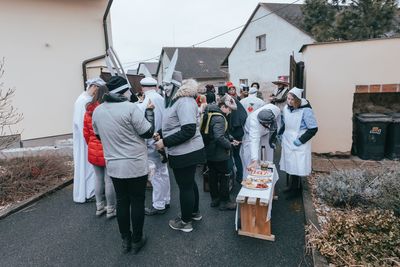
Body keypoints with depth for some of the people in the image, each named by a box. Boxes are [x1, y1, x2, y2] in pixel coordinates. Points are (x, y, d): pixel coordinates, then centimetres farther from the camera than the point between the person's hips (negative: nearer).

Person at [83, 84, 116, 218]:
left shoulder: (89, 111, 2)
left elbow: (86, 133, 9)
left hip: (94, 151, 6)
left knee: (98, 178, 17)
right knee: (109, 180, 4)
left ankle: (99, 207, 29)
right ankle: (110, 210, 16)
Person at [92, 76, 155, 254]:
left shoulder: (97, 111, 2)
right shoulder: (131, 107, -18)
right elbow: (148, 132, -13)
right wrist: (149, 111, -1)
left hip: (113, 165, 6)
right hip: (135, 164, -5)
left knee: (121, 201, 17)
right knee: (137, 202, 10)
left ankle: (125, 240, 30)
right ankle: (137, 240, 24)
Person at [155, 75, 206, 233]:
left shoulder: (184, 101, -20)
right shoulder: (176, 100, 12)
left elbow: (189, 130, -27)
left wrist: (165, 142, -23)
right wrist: (162, 135, 8)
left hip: (185, 153, -10)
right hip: (187, 151, 10)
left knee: (185, 186, 5)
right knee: (189, 182, 23)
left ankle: (185, 222, 23)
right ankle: (194, 212, 42)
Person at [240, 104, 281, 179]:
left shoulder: (276, 110, -32)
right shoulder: (254, 121, -44)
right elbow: (254, 141, -52)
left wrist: (274, 130, 3)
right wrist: (254, 161, -61)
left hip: (267, 135, 5)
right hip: (252, 135, -5)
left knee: (269, 159, 15)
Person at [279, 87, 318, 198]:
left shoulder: (306, 110, -18)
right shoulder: (286, 108, 1)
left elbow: (313, 129, -15)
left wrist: (300, 140, -15)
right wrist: (281, 134, 10)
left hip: (299, 144, -6)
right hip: (288, 142, 6)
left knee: (296, 167, -1)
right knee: (289, 165, 13)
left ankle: (295, 189, 16)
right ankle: (291, 186, 29)